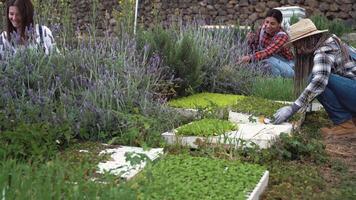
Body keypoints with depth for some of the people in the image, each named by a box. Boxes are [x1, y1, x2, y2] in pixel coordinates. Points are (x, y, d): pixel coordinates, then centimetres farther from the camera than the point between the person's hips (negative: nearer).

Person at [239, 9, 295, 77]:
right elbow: (256, 48, 3)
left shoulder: (282, 36, -26)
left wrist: (250, 57, -56)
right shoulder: (264, 27, -7)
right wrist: (251, 40, -17)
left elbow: (268, 52, -43)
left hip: (287, 67, -6)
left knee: (269, 59, -32)